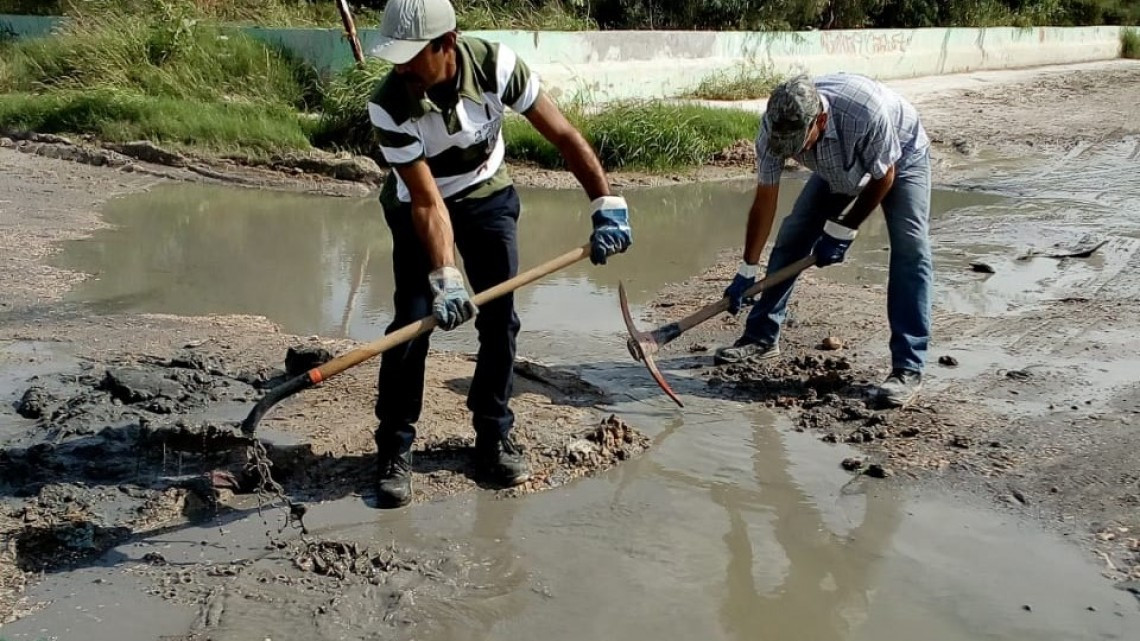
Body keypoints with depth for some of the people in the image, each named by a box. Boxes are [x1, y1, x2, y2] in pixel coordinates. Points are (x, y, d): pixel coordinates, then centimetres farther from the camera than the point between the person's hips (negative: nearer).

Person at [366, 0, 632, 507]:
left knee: (500, 319, -1)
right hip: (417, 205, -2)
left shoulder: (495, 64, -27)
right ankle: (394, 449, 1)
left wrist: (607, 207, -23)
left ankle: (495, 436, 15)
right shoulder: (388, 105, -30)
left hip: (487, 195, 2)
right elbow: (428, 202, -29)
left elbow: (564, 135, -20)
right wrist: (445, 279, -37)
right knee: (412, 322, -13)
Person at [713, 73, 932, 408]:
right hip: (837, 168, 4)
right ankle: (761, 337, 13)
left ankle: (908, 368, -19)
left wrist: (843, 231, -21)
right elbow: (765, 201, -20)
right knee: (791, 239, -3)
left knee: (909, 251, -20)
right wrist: (746, 272, -17)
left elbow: (883, 178, -25)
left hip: (900, 159, -4)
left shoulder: (866, 111, -44)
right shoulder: (775, 125, -30)